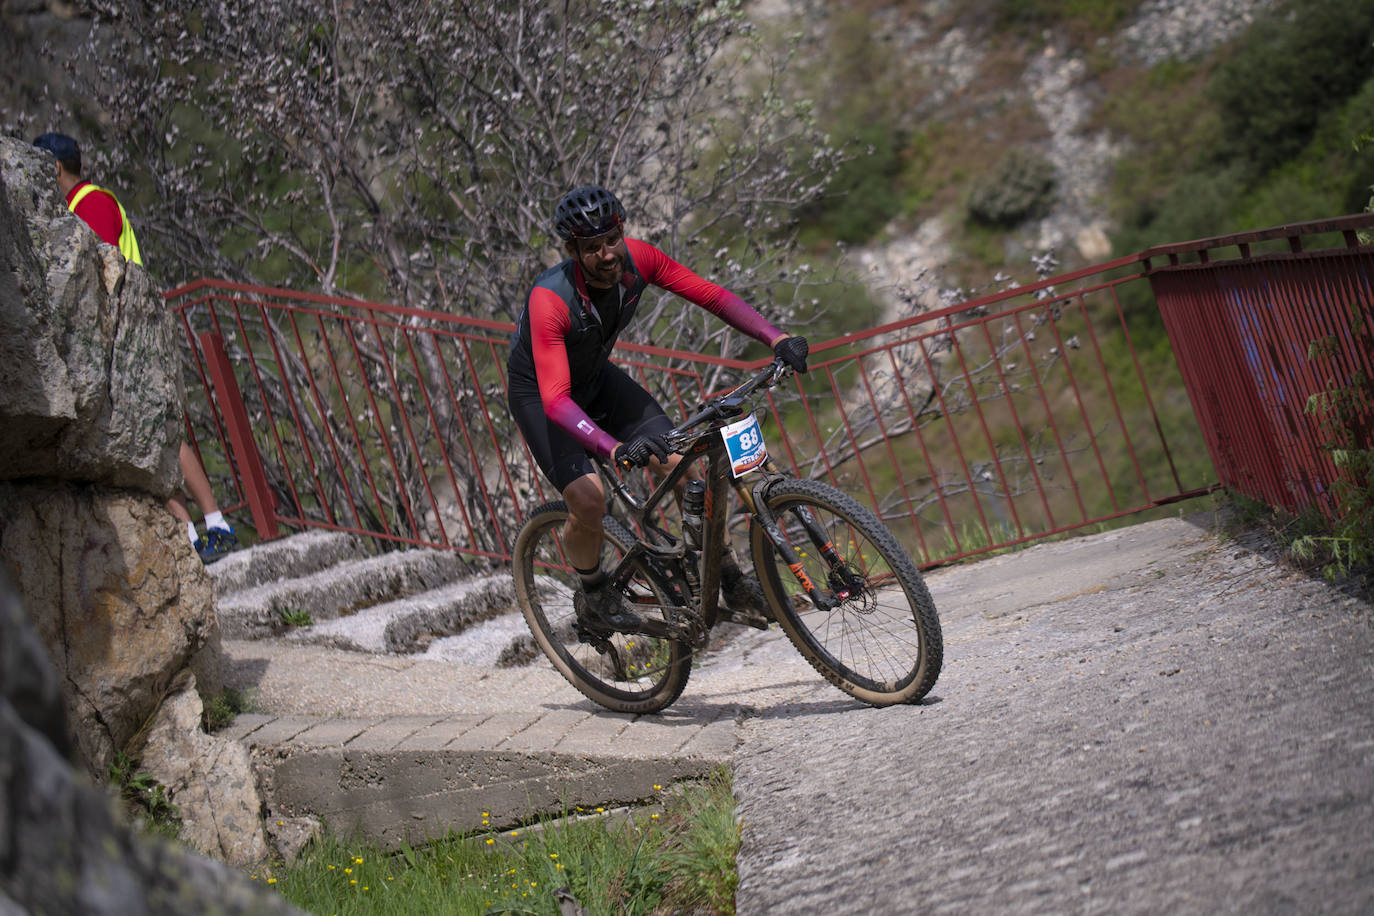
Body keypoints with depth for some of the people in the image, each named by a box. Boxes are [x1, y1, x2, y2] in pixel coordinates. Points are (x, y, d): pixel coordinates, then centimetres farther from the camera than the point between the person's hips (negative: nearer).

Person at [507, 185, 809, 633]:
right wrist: (615, 449, -61)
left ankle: (734, 587, 6)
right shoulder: (549, 300, -39)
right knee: (588, 499, -23)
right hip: (539, 391, -5)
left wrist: (776, 337, -30)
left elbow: (711, 295, -16)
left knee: (683, 465, -8)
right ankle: (593, 595, 8)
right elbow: (556, 399, -46)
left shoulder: (637, 259, -23)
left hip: (597, 378, 5)